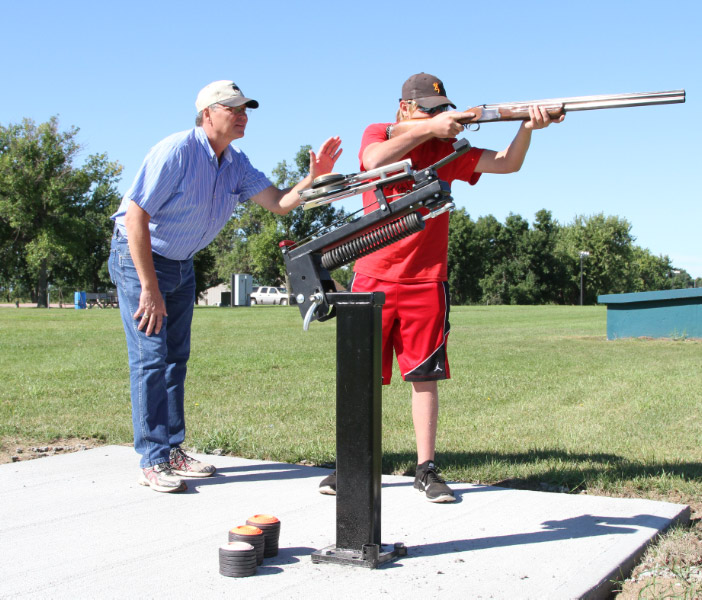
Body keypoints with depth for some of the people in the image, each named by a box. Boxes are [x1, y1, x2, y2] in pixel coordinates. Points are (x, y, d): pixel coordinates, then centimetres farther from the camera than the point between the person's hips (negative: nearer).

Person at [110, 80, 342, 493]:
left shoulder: (237, 164, 0)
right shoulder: (175, 152, -23)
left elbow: (280, 204, -7)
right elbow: (135, 218, -25)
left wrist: (313, 178, -27)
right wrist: (150, 289, -26)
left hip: (181, 263, 8)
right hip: (139, 258, -8)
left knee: (176, 357, 10)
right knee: (151, 357, -9)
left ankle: (173, 450, 18)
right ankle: (153, 462, -4)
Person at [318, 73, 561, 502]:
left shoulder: (446, 148, 7)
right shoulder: (378, 134, 4)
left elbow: (507, 164, -1)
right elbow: (376, 160, -20)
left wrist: (527, 129, -19)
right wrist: (426, 129, -23)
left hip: (425, 280, 1)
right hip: (374, 277, -1)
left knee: (425, 375, 0)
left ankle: (426, 470, 10)